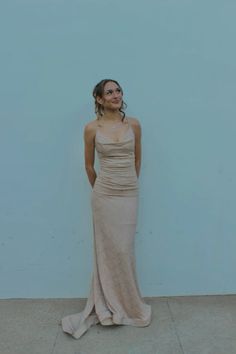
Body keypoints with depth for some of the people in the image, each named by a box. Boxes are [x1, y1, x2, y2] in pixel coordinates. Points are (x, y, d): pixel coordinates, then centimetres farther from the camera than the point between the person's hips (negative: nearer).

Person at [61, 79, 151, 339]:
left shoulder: (134, 124, 1)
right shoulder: (92, 128, -4)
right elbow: (89, 165, 6)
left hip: (130, 194, 2)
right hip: (105, 195, -2)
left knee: (124, 250, 9)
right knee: (109, 251, 7)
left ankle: (120, 305, 30)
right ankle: (112, 306, 26)